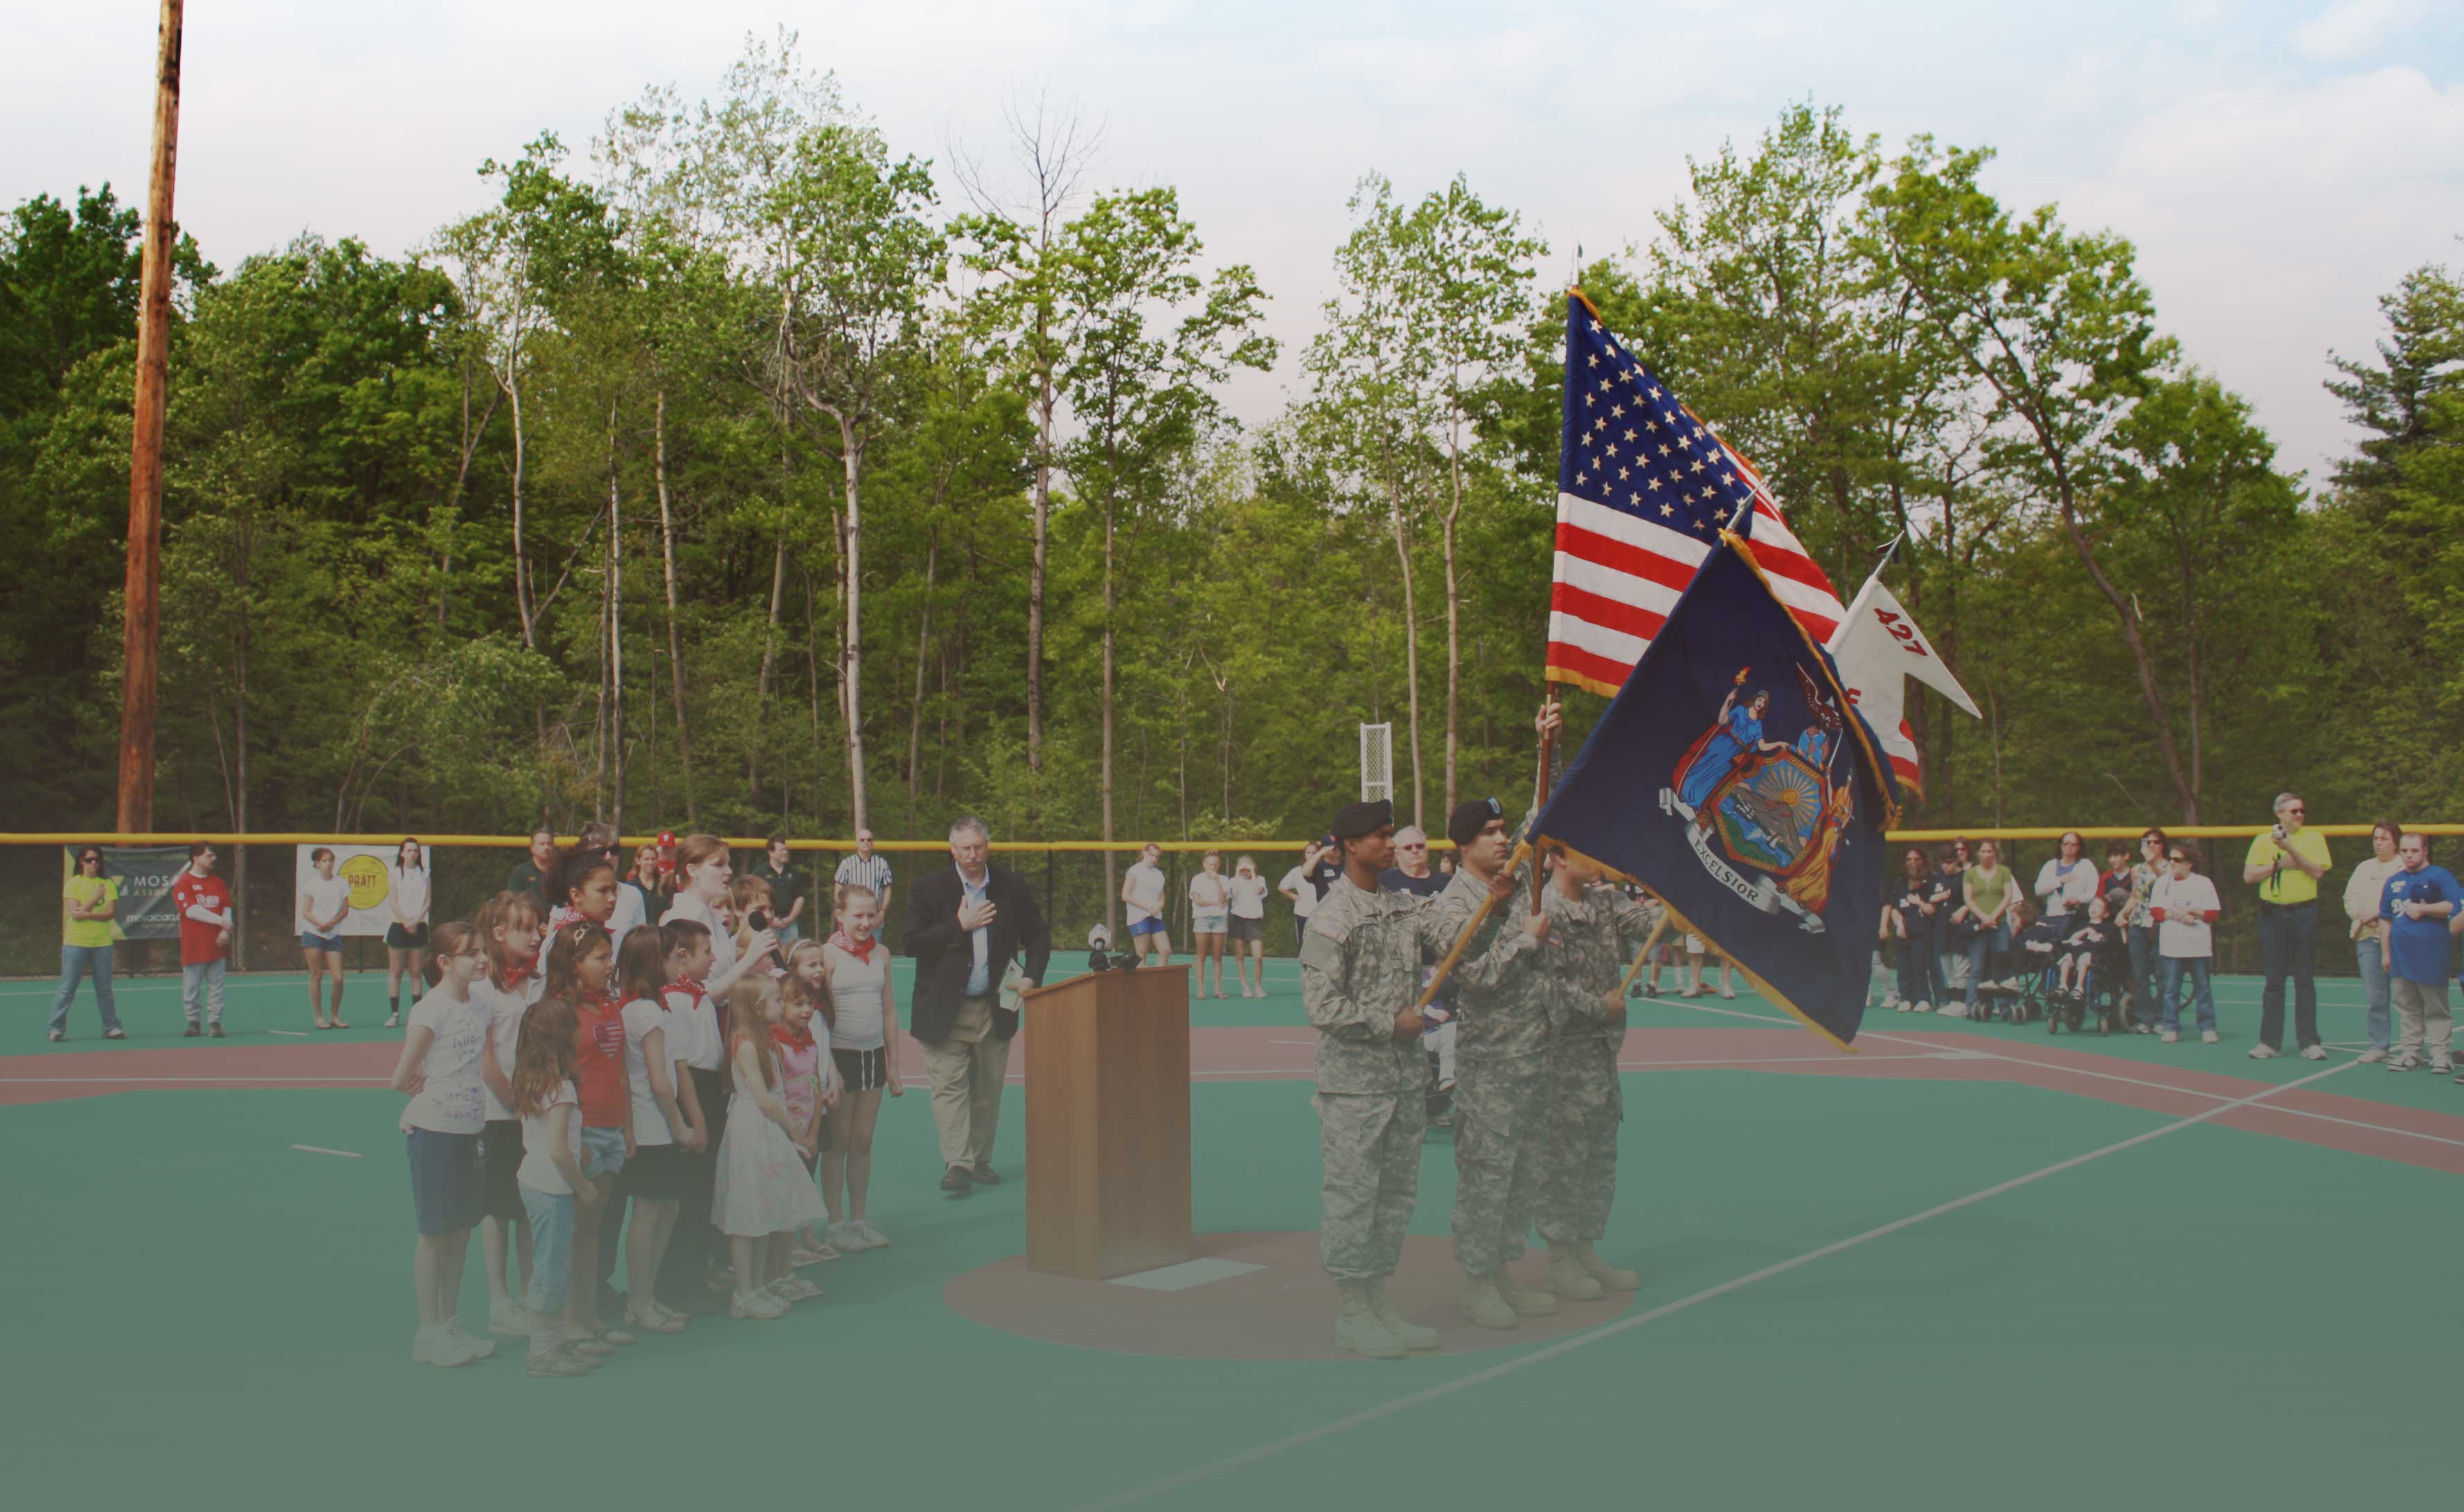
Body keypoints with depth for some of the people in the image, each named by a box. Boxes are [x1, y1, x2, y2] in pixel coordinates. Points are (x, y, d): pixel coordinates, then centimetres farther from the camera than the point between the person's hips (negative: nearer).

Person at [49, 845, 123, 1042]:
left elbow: (111, 913, -6)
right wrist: (95, 898, -15)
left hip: (102, 943, 2)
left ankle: (111, 1027, 13)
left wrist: (86, 914, -16)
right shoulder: (72, 884, 0)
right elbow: (75, 913, -10)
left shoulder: (108, 884, 5)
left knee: (104, 989, 7)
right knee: (67, 989, -1)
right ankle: (55, 1028, 4)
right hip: (75, 942, -2)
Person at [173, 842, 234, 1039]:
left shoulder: (217, 882, 14)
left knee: (215, 986, 3)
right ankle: (193, 1023, 12)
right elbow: (190, 910, -13)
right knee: (191, 987, 1)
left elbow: (226, 908, 10)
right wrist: (220, 921, -12)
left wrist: (225, 931, -8)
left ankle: (214, 1022, 6)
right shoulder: (183, 883, -3)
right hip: (194, 946, -4)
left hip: (217, 943, 4)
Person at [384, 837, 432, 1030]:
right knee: (395, 971, -2)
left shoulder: (424, 874, 9)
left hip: (419, 927, 2)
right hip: (398, 925, -2)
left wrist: (416, 920, -9)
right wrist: (406, 922, -10)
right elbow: (393, 901, -3)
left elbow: (427, 902, 4)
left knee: (416, 972, 4)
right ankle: (394, 1013, -2)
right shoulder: (394, 873, 3)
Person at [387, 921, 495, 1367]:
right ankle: (429, 1334, 12)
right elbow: (402, 1078, -13)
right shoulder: (430, 1009, -15)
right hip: (434, 1131, -7)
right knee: (435, 1233, 2)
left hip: (471, 1130, 7)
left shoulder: (480, 1007, 7)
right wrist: (431, 1094, 2)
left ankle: (451, 1325, 24)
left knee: (462, 1230, 12)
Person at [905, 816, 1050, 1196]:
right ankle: (957, 1165, -9)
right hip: (944, 1008, -3)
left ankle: (980, 1160, 21)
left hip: (994, 1008, 3)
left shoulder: (1012, 886, 4)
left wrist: (1032, 977, 0)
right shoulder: (929, 888, -3)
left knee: (988, 1090, 9)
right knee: (949, 1086, -8)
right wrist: (960, 926, -16)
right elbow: (912, 943, -10)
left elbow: (1039, 934, 14)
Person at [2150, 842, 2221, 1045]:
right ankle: (2171, 1028, 8)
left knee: (2203, 988, 4)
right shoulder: (2163, 882, 8)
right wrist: (2176, 915, -13)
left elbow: (2213, 913, -1)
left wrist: (2192, 911, -12)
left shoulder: (2203, 883, 3)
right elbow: (2155, 911, 0)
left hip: (2198, 946, -1)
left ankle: (2208, 1028, 10)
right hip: (2171, 945, 1)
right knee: (2170, 989, 3)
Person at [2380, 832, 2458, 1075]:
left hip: (2430, 952, -5)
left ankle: (2441, 1053, 2)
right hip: (2400, 952, 5)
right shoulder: (2393, 882, 17)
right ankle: (2410, 1052, 13)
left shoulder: (2440, 876, 0)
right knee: (2406, 1007, 8)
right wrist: (2385, 952, 16)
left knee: (2436, 1007, -2)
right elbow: (2387, 920, 19)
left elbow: (2453, 906, -11)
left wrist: (2422, 909, -14)